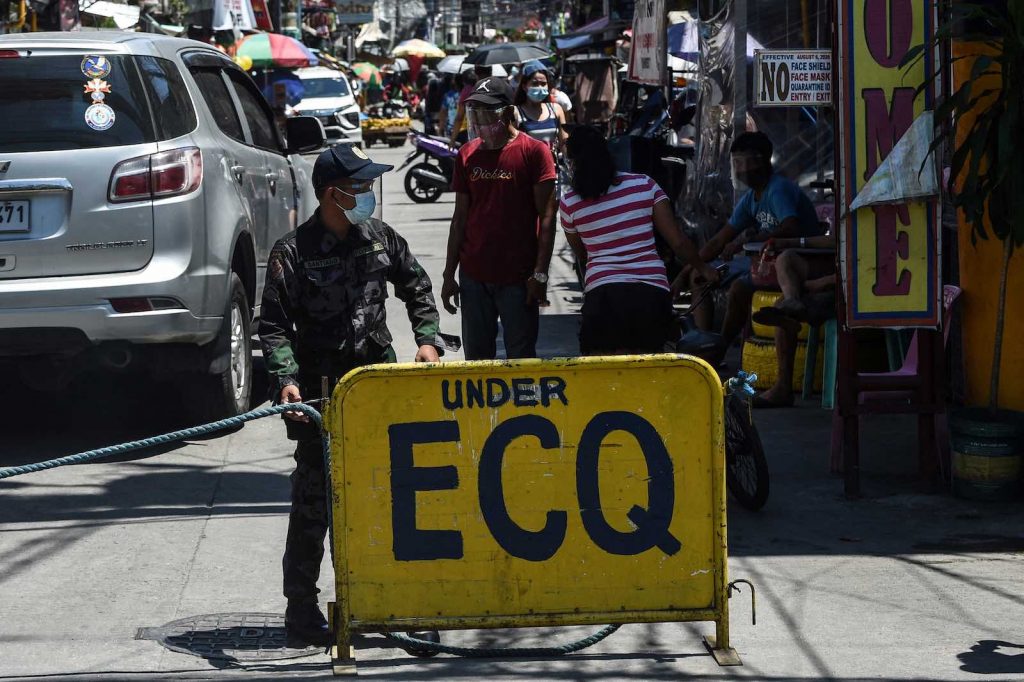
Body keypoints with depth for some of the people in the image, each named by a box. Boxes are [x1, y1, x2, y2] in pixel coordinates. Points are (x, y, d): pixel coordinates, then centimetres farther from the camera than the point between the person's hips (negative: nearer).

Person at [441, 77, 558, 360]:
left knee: (521, 359, 2)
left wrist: (540, 273, -13)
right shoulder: (468, 154, 8)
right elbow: (460, 217, 14)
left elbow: (546, 217, -8)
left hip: (517, 278, -4)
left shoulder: (534, 151, -6)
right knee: (476, 358, 9)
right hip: (473, 276, 5)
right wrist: (449, 275, 12)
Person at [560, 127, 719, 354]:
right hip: (652, 291, 2)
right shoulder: (645, 185, 6)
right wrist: (703, 269, 23)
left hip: (603, 294, -2)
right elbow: (678, 241, 6)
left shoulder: (569, 203, 5)